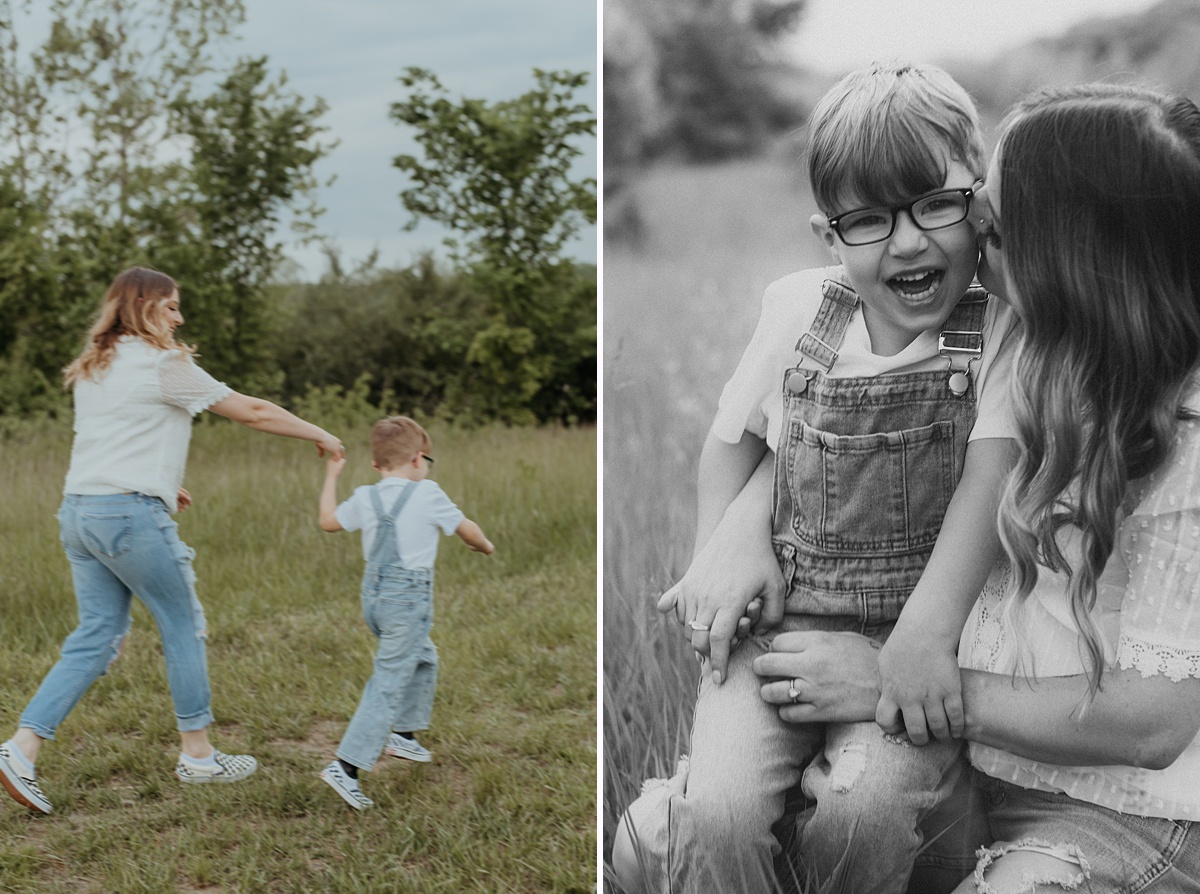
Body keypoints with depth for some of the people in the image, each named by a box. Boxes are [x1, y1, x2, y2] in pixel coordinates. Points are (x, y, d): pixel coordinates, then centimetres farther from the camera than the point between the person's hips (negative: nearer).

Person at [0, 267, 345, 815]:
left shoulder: (93, 369, 17)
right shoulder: (164, 364, -7)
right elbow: (252, 412, -3)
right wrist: (321, 437, 7)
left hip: (78, 512, 8)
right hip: (131, 514, -8)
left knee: (97, 637, 9)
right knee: (183, 626, 7)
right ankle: (197, 754, 16)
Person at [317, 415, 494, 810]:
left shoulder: (365, 498, 6)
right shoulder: (427, 495, -8)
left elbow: (328, 521, 22)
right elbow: (466, 529, 3)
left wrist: (331, 476, 32)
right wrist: (485, 546, 25)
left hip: (374, 593, 7)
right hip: (408, 599, -7)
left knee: (423, 658, 28)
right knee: (388, 684, -6)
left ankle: (403, 734, 39)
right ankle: (346, 766, -12)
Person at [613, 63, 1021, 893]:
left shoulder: (1001, 333, -8)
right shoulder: (799, 309, 1)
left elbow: (989, 479, -16)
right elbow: (735, 436, 15)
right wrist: (716, 563, 4)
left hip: (919, 627, -2)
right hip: (780, 618, 2)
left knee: (866, 808, -25)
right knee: (716, 814, -21)